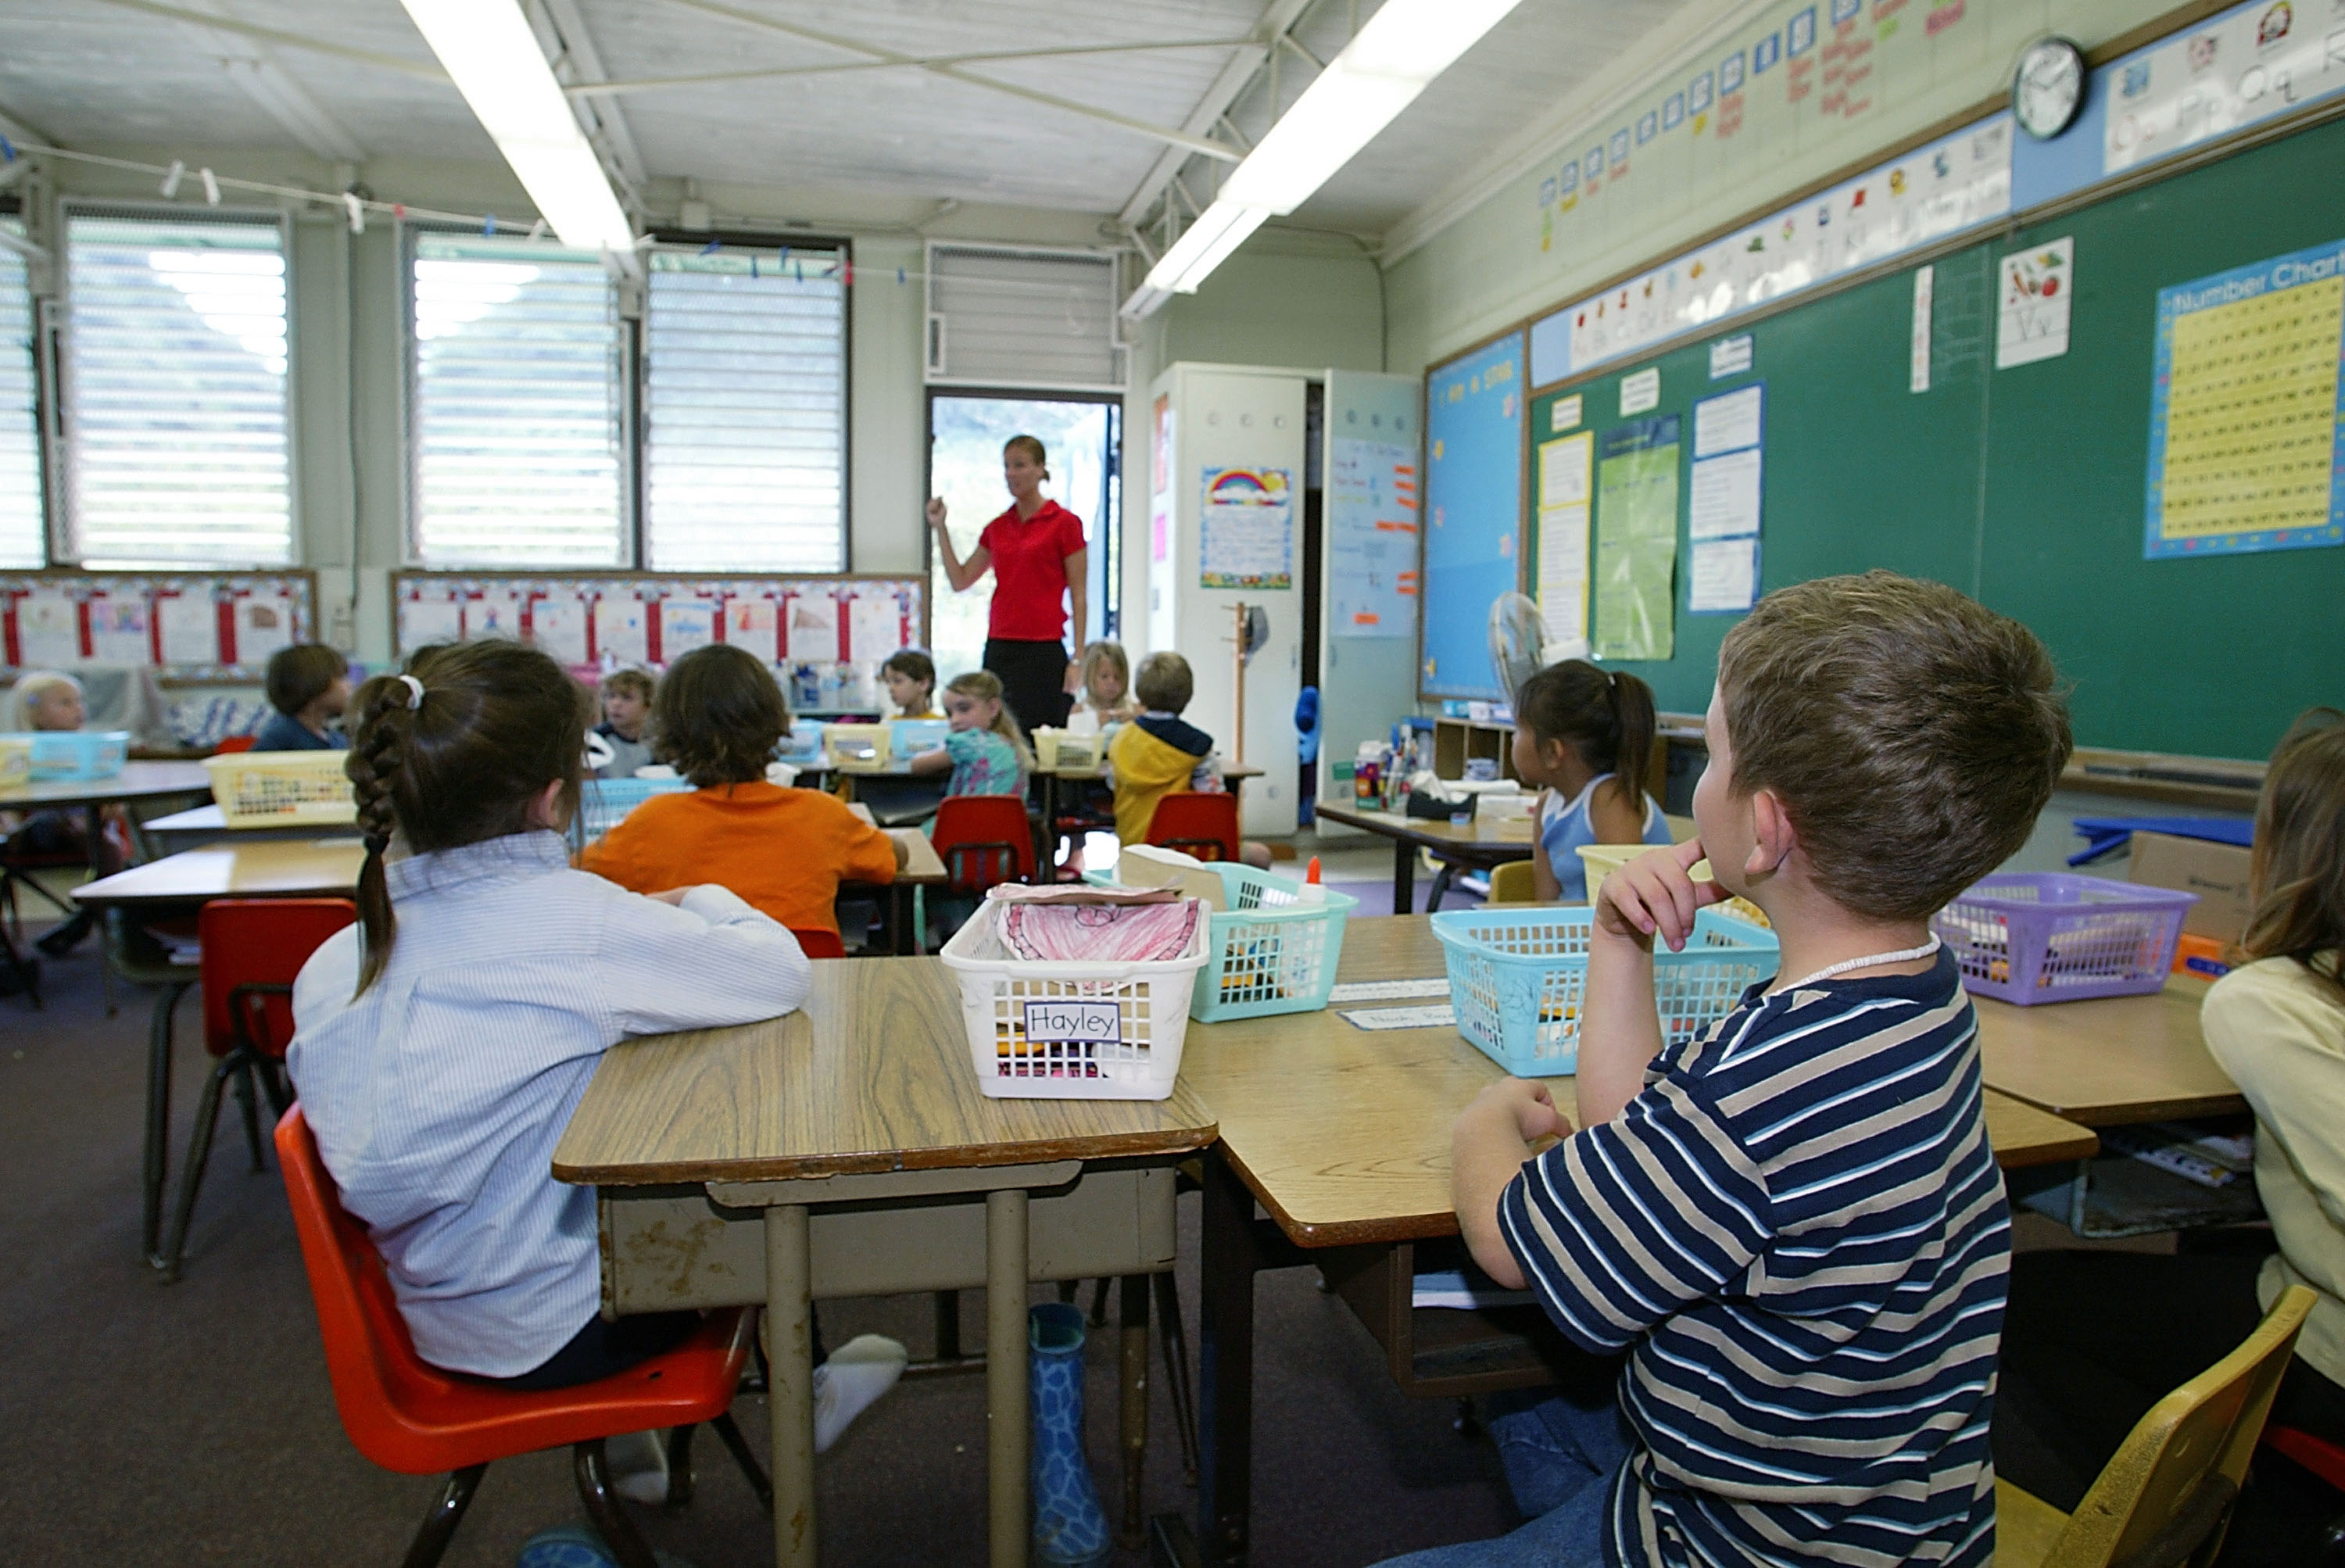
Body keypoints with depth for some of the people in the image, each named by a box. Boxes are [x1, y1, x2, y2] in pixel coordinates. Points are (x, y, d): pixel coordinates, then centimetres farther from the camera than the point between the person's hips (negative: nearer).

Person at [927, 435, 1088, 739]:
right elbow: (960, 580, 14)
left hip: (1043, 651, -5)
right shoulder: (997, 527, 13)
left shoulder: (1065, 523, -3)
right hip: (999, 649, 5)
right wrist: (940, 528, 8)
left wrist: (1077, 660, -10)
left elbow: (1078, 597, -5)